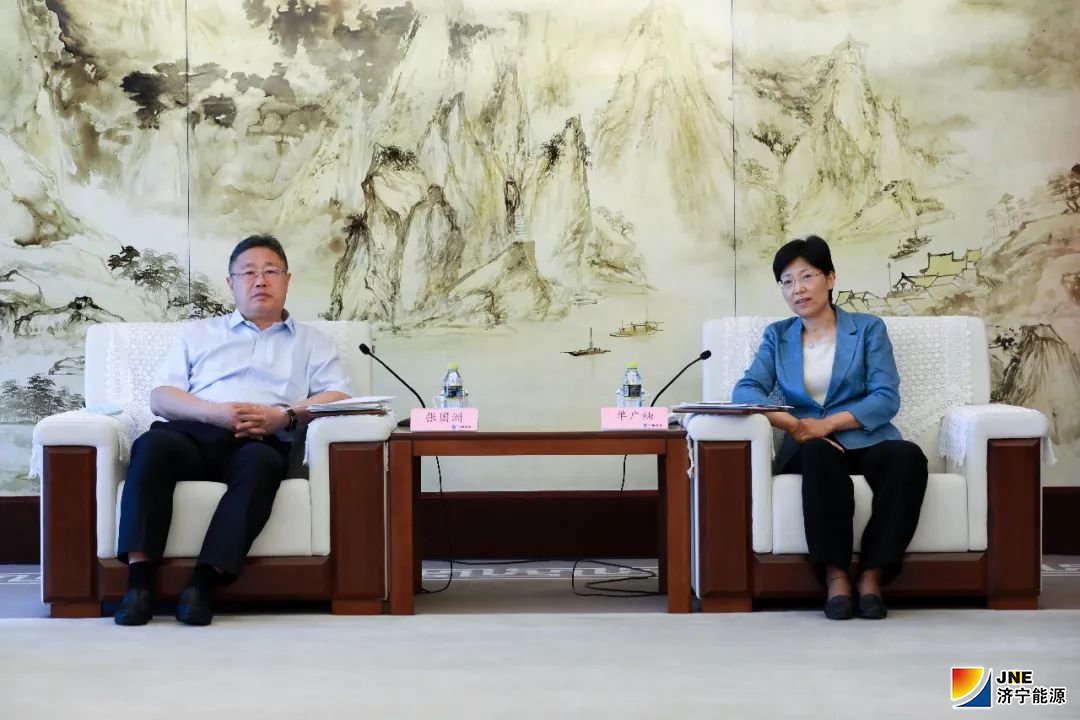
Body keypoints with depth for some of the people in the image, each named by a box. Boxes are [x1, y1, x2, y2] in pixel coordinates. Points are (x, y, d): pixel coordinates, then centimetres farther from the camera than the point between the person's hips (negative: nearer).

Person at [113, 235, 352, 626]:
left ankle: (204, 582, -43)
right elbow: (161, 398, 14)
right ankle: (139, 579, -37)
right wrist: (216, 412, -8)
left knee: (260, 462, -38)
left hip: (266, 441, -1)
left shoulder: (314, 342, 25)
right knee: (152, 444, -33)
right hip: (197, 432, 1)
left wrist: (286, 415, -12)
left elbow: (337, 398, 8)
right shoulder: (197, 333, 28)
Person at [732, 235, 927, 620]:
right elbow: (746, 390, 0)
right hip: (807, 447, 0)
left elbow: (886, 398, -2)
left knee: (908, 457, -34)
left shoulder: (868, 328, 10)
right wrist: (791, 424, -19)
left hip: (866, 440, 0)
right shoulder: (777, 336, 16)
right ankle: (835, 576, -33)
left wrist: (827, 424, -16)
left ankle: (873, 575, -30)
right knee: (820, 455, -37)